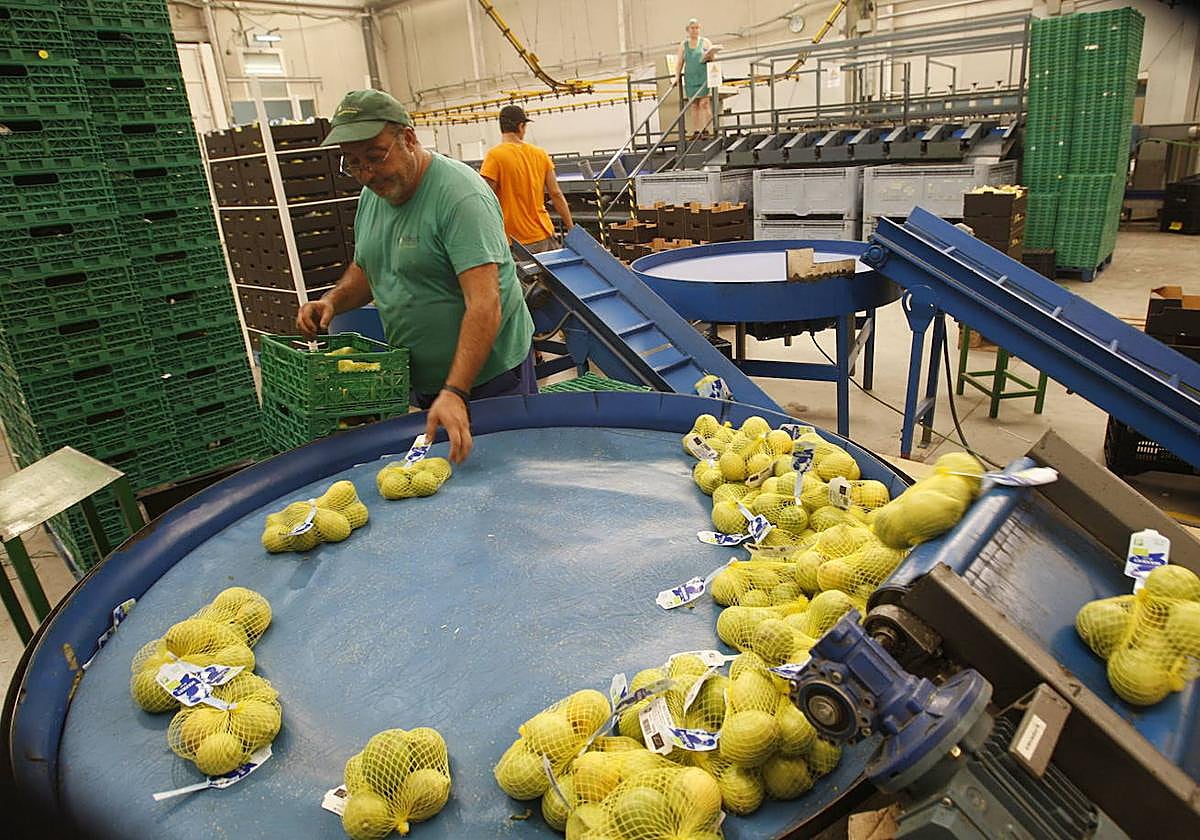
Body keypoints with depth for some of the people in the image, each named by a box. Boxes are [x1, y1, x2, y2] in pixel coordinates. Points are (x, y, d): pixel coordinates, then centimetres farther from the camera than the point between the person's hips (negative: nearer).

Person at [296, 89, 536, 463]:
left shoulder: (461, 196, -22)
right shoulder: (372, 195, 4)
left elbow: (484, 305, -31)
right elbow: (365, 268, 20)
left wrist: (455, 393, -38)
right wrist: (331, 300, -1)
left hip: (487, 375, -7)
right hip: (420, 382, 8)